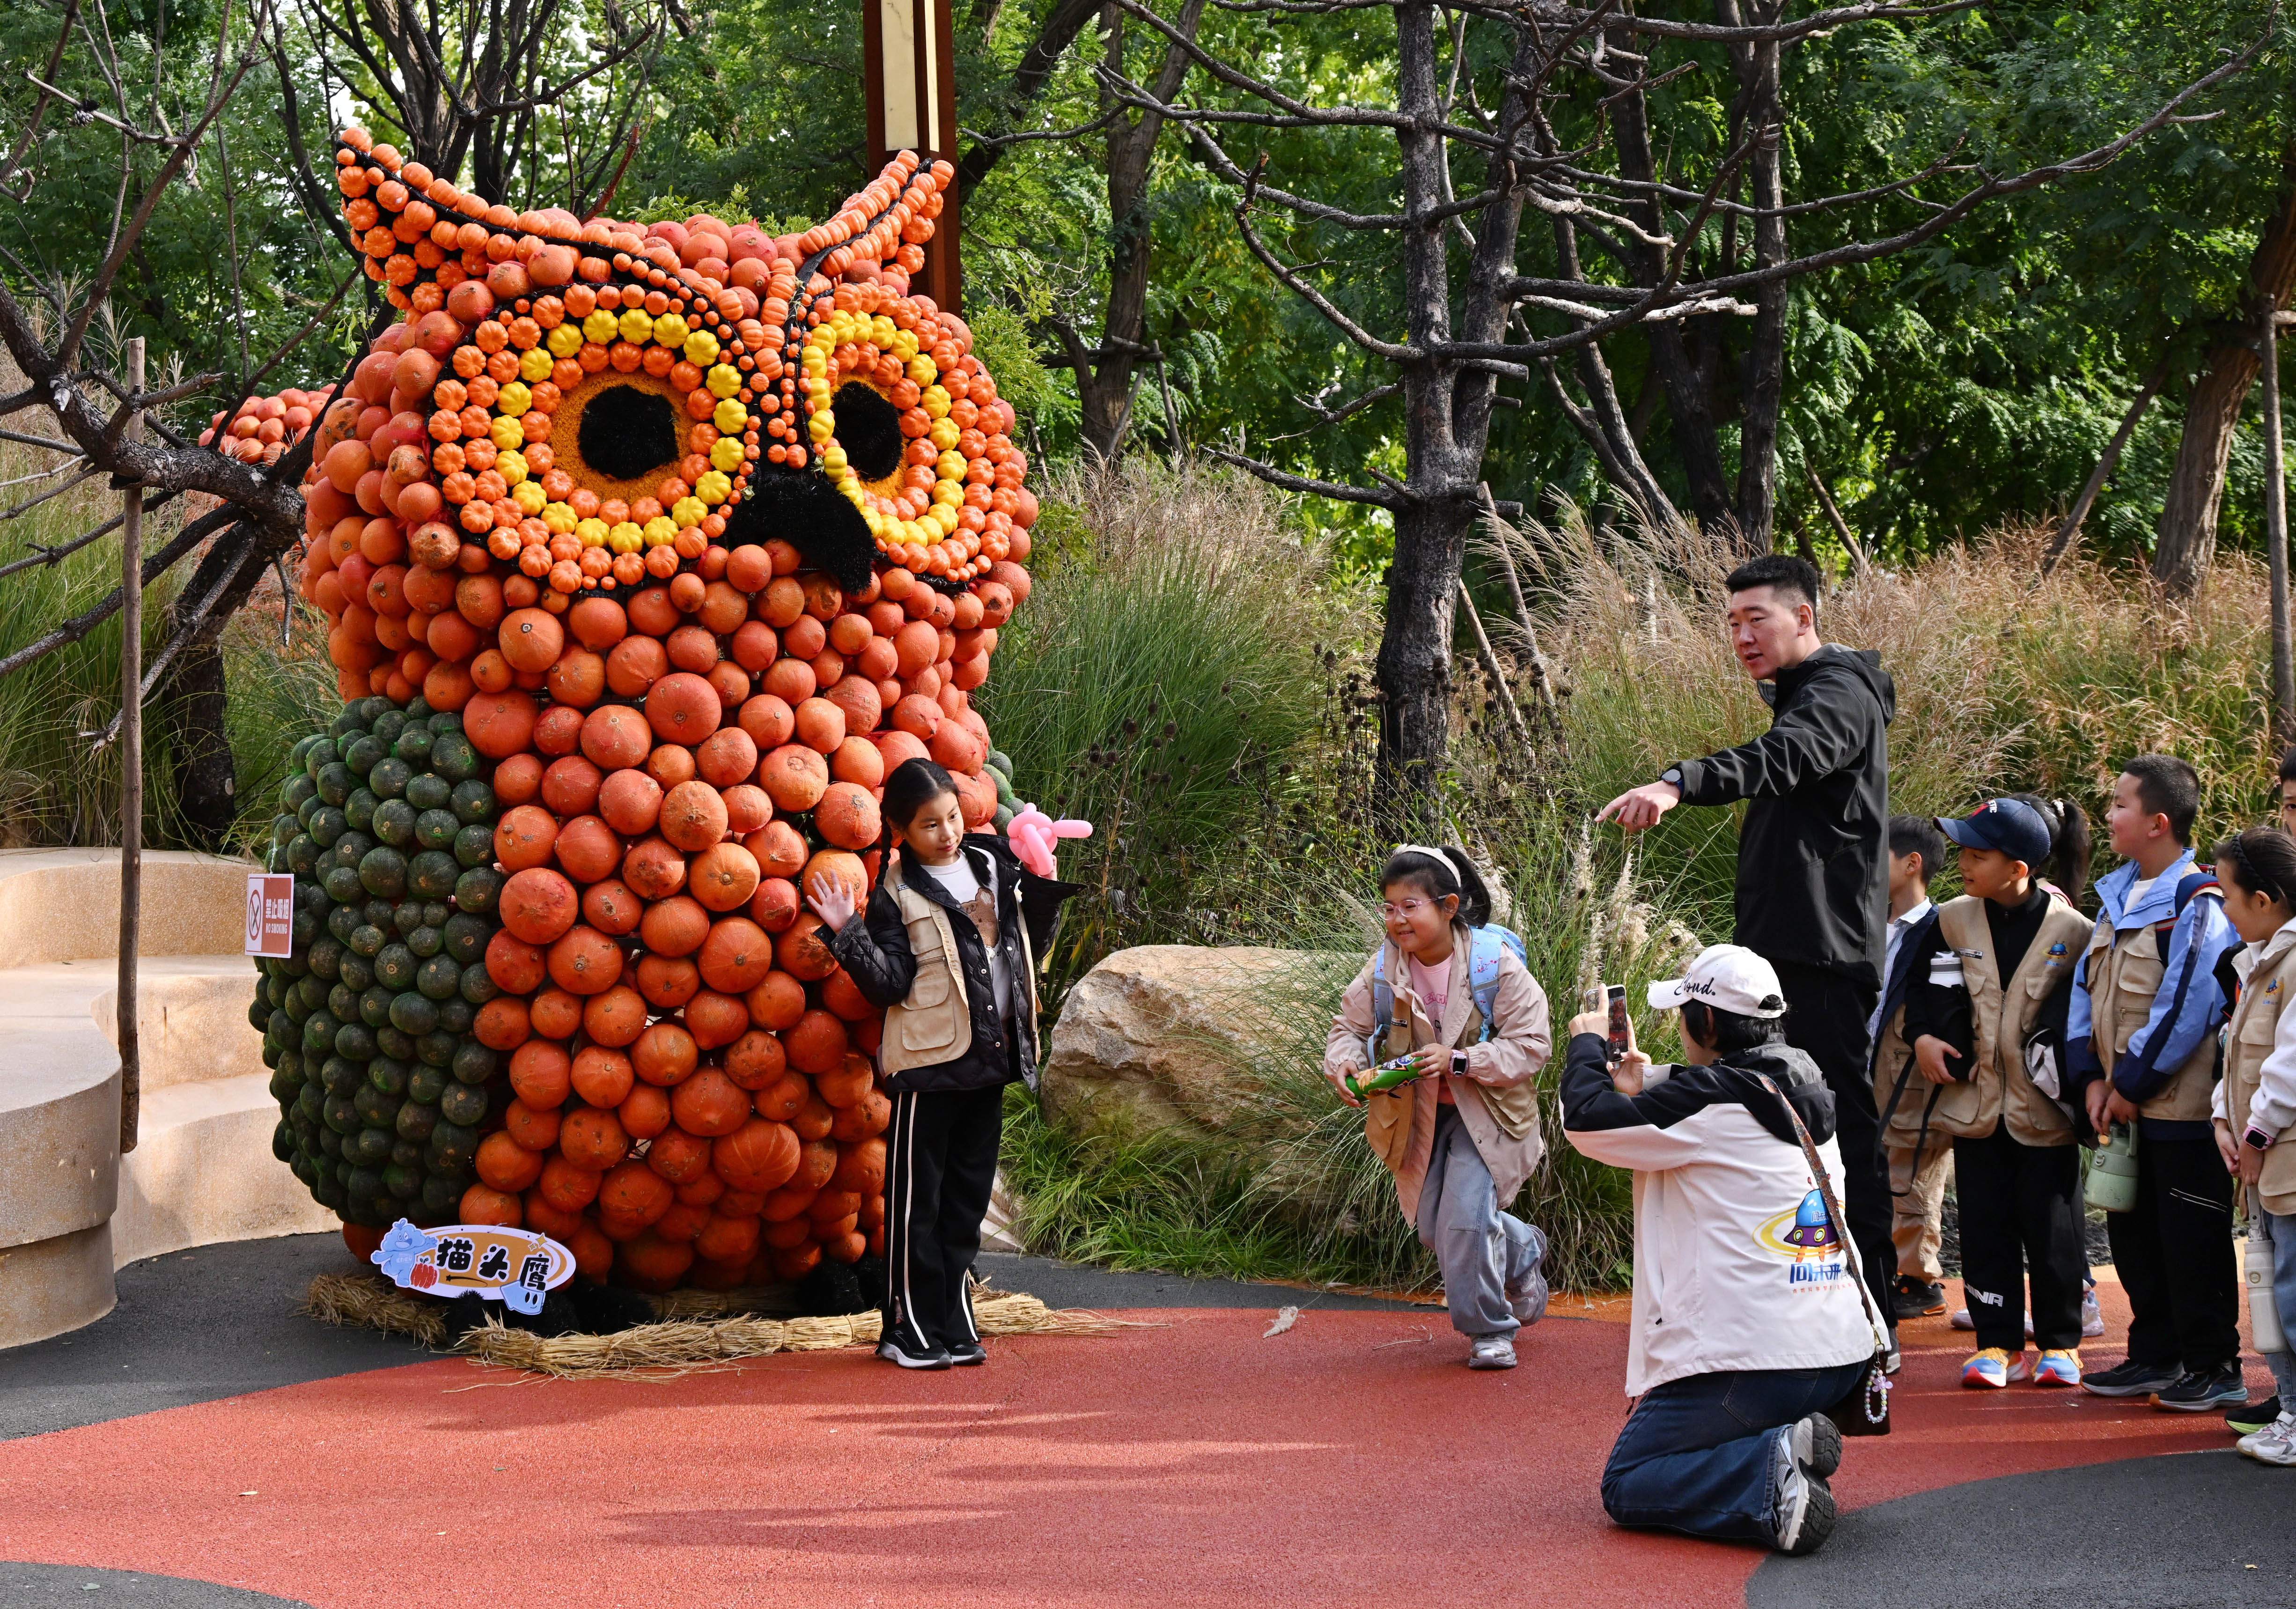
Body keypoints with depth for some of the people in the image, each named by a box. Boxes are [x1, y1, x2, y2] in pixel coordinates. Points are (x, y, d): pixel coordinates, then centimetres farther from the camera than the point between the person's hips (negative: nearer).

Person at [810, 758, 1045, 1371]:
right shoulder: (897, 895, -7)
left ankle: (954, 1322, 19)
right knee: (917, 1199, -1)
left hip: (990, 1055, 6)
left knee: (969, 1194, 11)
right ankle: (910, 1328, 6)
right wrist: (851, 935, -25)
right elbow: (888, 985, -13)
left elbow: (1023, 944, 21)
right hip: (929, 1062, -6)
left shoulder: (989, 865, 9)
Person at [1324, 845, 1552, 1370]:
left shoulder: (1495, 964, -19)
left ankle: (1489, 1329, 4)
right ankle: (1522, 1253, 39)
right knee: (1434, 1228, 7)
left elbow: (1530, 1047, -18)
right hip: (1419, 1116, 5)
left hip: (1482, 1111, -5)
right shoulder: (1383, 970, -8)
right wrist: (1343, 1063, -17)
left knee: (1465, 1218, -18)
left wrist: (1459, 1060, -29)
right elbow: (1350, 1025, 6)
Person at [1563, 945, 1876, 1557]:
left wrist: (1586, 1044, 11)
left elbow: (1587, 1120, -7)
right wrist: (1648, 1090, 26)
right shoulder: (1803, 1094, 12)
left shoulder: (1714, 1098, -12)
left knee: (1625, 1487, 5)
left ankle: (1771, 1474, -18)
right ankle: (1796, 1437, 7)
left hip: (1756, 1361, -8)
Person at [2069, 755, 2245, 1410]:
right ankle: (2156, 1355, 26)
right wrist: (2093, 1077, 2)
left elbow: (2186, 1007, -20)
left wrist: (2134, 1083, -15)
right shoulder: (2117, 896, 12)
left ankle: (2214, 1367, 7)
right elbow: (2086, 987, 13)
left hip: (2179, 1104, -9)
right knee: (2133, 1232, 14)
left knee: (2192, 1239, -2)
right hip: (2123, 1106, 9)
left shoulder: (2197, 903, -15)